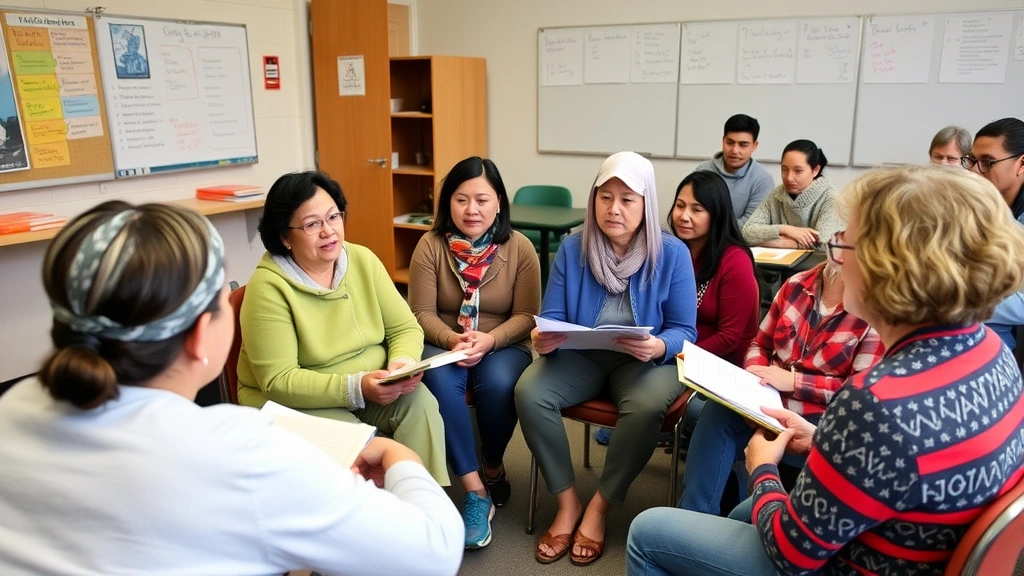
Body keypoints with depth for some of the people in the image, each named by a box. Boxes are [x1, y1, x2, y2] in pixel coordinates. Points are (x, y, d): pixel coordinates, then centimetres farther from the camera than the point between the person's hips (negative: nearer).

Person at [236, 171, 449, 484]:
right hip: (292, 404, -4)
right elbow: (278, 381, -21)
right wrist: (356, 387, -30)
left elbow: (405, 327, 1)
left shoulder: (364, 261, -2)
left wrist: (403, 362, -22)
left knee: (420, 399, -24)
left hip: (371, 390, 4)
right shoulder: (268, 287, -17)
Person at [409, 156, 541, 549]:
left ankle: (493, 469, -1)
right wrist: (452, 340, -26)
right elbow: (421, 313, -6)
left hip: (503, 346, 0)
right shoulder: (430, 245, -6)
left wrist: (489, 340, -25)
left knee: (498, 383, -33)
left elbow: (526, 315, -6)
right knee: (439, 380, -33)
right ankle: (475, 488, -23)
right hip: (444, 344, 1)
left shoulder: (520, 248, -6)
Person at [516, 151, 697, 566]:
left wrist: (657, 347, -31)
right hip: (581, 356, 2)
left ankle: (599, 507, -10)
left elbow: (683, 331, -7)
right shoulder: (572, 248, -3)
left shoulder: (672, 254, -8)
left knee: (647, 405, -35)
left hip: (644, 360, -2)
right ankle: (567, 502, -6)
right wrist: (543, 338, -27)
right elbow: (552, 316, -3)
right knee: (529, 391, -26)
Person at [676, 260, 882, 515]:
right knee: (717, 412, -28)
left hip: (821, 422, -4)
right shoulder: (798, 284, 7)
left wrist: (794, 381, -16)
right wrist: (755, 373, -6)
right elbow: (760, 344, 16)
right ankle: (691, 516, -25)